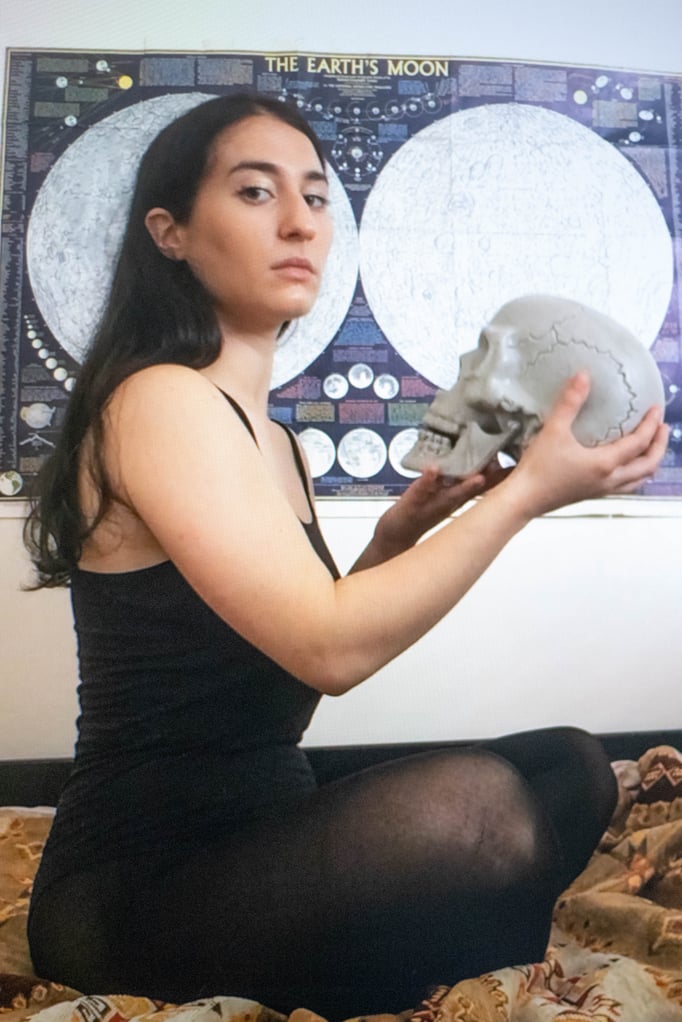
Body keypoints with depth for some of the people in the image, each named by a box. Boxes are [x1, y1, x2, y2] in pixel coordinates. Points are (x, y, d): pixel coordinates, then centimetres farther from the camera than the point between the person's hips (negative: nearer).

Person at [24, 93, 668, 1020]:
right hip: (139, 884, -7)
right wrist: (529, 490, -17)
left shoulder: (271, 437, 10)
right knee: (474, 803, -30)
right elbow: (329, 649, -25)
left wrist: (398, 533, 0)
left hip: (262, 834, 8)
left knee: (569, 769, -3)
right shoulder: (158, 400, -16)